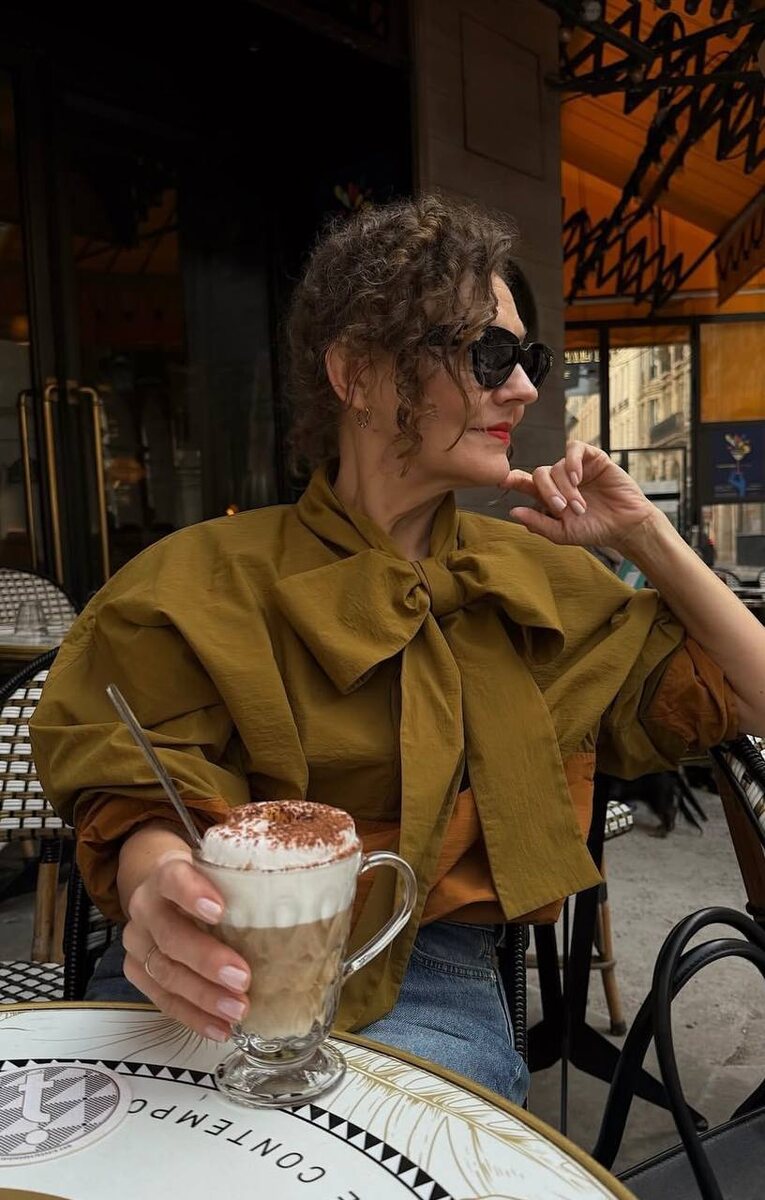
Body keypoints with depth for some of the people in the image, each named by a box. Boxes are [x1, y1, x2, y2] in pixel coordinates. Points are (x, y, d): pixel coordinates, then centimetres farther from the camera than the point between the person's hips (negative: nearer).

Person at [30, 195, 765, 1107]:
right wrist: (161, 892, -32)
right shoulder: (208, 581, -3)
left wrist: (646, 537, 2)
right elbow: (146, 804, -9)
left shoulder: (536, 577, 7)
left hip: (426, 987, 1)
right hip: (217, 980, 0)